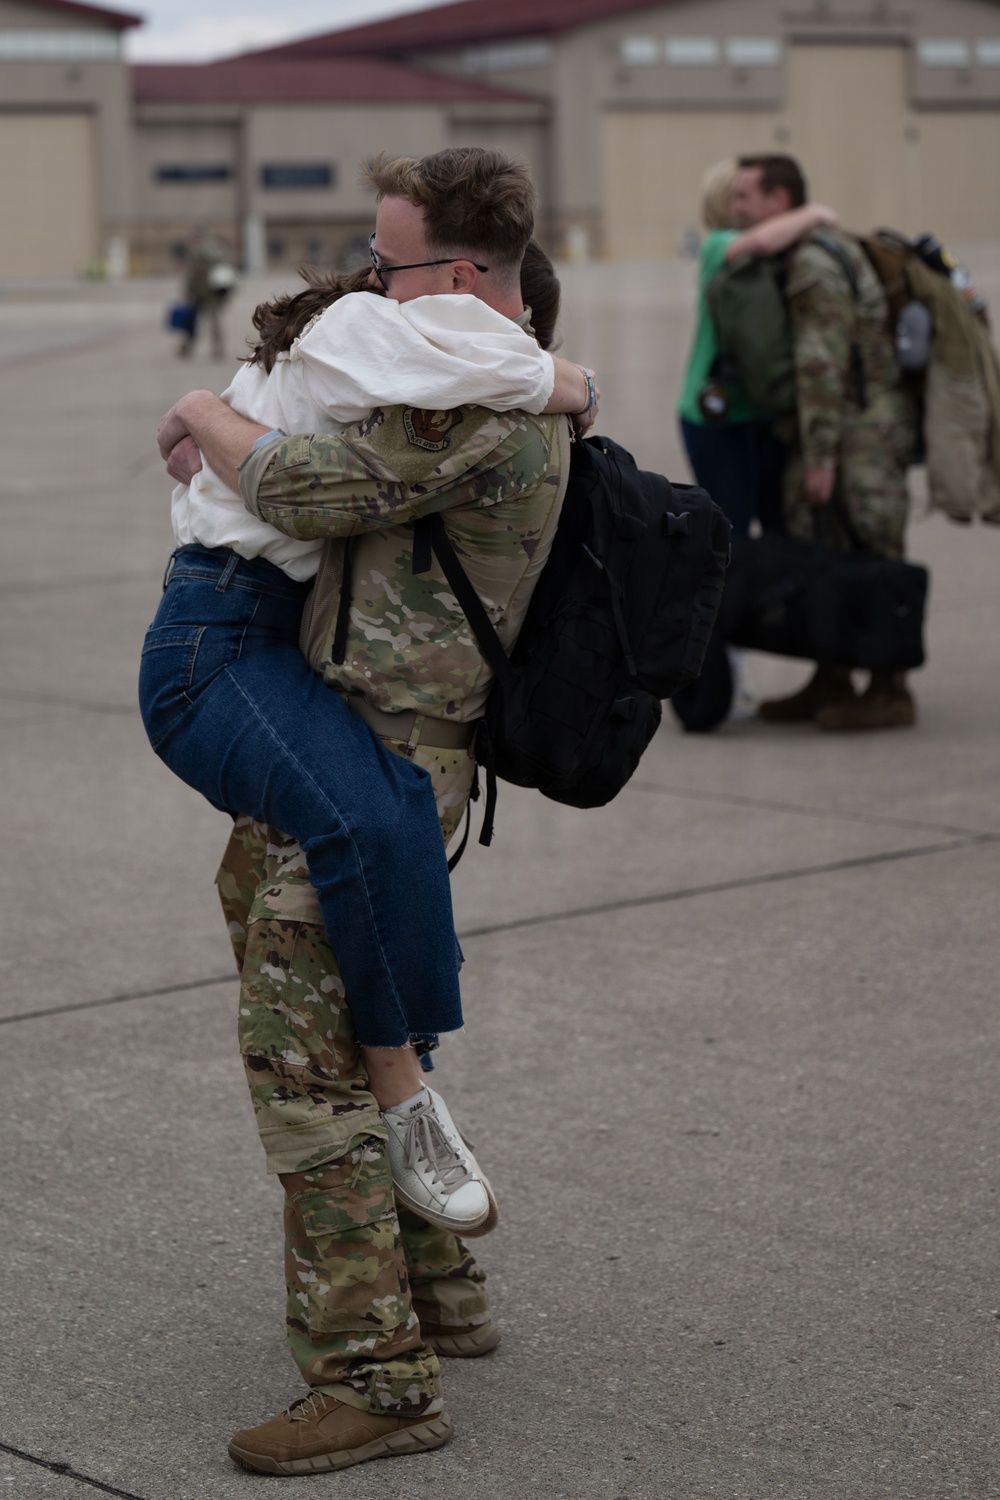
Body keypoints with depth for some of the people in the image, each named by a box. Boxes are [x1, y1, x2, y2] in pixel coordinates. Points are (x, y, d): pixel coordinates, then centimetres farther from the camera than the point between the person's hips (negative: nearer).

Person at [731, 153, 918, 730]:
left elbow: (822, 364, -21)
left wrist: (820, 455, -21)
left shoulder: (811, 265, -16)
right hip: (854, 431, 10)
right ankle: (831, 683, 16)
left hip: (859, 436, -10)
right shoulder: (827, 252, 17)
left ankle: (890, 691, -1)